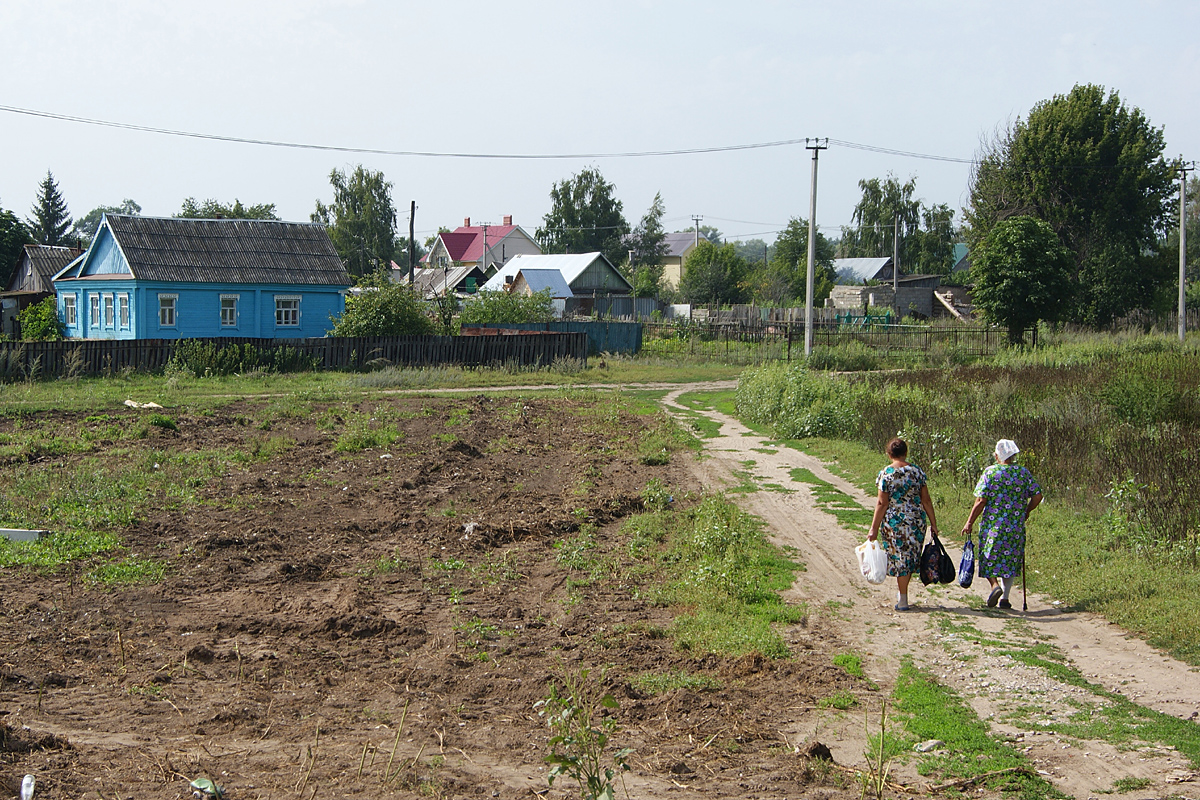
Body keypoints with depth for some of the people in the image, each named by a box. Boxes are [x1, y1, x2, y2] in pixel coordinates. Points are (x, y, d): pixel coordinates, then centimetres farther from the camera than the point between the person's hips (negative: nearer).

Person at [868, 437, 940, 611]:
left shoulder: (885, 473, -8)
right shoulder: (916, 471, 1)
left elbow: (882, 503, -10)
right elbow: (926, 500, 2)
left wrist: (874, 528, -6)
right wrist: (933, 523, 10)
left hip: (893, 521, -3)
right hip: (916, 520, 3)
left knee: (900, 557, 4)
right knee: (912, 556, 17)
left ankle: (903, 600, 4)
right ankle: (901, 592, 27)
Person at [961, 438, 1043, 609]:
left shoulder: (990, 472, -5)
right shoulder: (1023, 473, 4)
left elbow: (981, 501, -9)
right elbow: (1037, 496, 1)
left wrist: (969, 522, -2)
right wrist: (1025, 512, 18)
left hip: (992, 523, -2)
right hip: (1016, 526, 2)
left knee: (989, 557, 9)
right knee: (1011, 558, 10)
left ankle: (994, 584, -14)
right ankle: (1004, 597, 7)